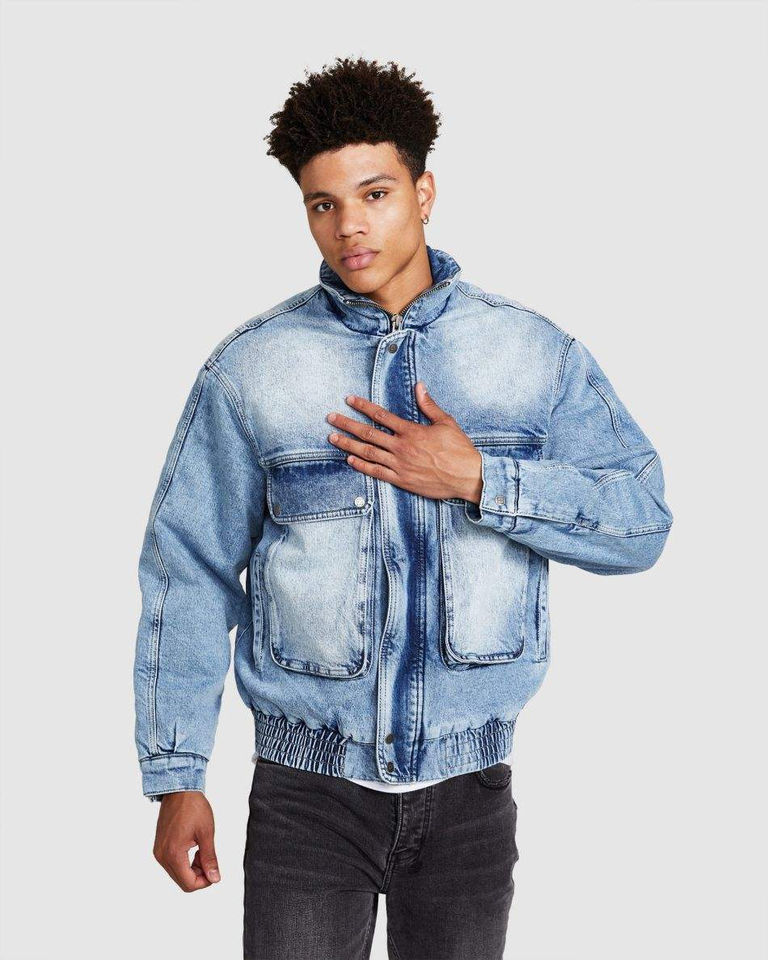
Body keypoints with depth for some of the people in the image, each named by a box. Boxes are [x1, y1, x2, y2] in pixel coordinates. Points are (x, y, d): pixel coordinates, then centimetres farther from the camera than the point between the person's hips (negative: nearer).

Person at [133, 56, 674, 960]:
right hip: (309, 786, -1)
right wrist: (175, 778, -2)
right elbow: (187, 571, -1)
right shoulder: (249, 367, -3)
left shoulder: (536, 353, 0)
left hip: (468, 787, 1)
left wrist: (478, 479, -18)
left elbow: (641, 522, -5)